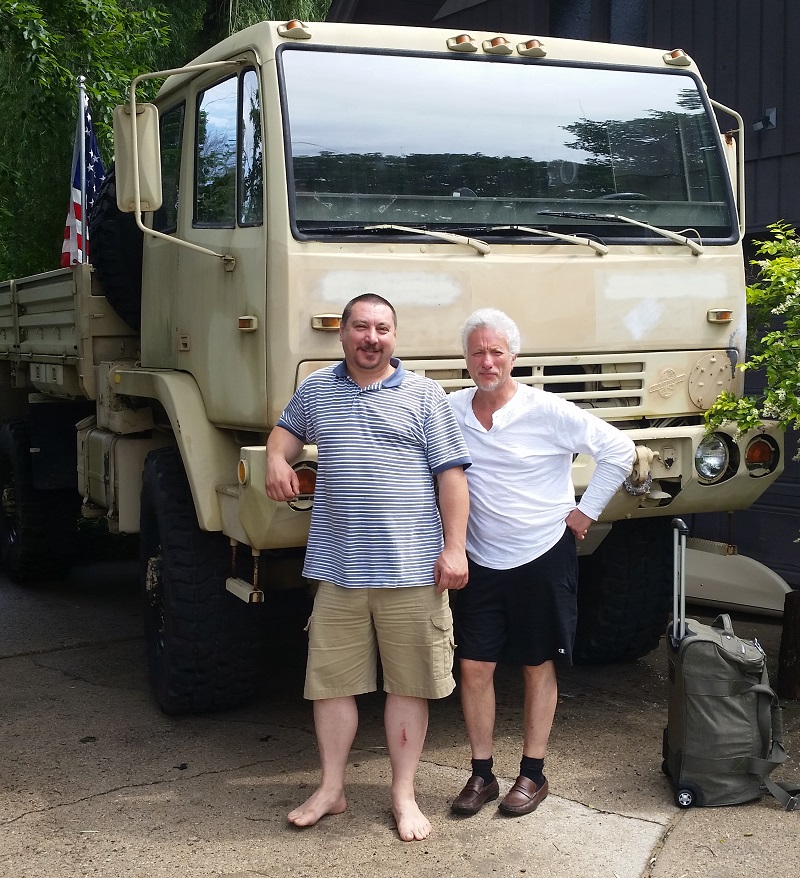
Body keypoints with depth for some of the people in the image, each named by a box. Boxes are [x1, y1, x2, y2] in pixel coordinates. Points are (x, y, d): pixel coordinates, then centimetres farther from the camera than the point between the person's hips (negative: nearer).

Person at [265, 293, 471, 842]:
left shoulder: (424, 395, 2)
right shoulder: (316, 390, 10)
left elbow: (451, 475, -1)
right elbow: (288, 429, 29)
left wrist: (454, 547, -8)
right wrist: (277, 459, 5)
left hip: (411, 569, -2)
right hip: (338, 569, 3)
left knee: (408, 683, 6)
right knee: (331, 680, 9)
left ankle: (404, 796, 19)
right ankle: (331, 789, 24)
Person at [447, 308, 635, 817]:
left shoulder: (548, 411, -12)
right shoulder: (449, 411, -3)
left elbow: (619, 451, -7)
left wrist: (586, 511, -5)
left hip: (543, 558, -3)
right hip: (481, 561, 3)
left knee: (538, 666, 8)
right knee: (474, 666, 3)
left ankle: (533, 775, 20)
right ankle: (482, 775, 18)